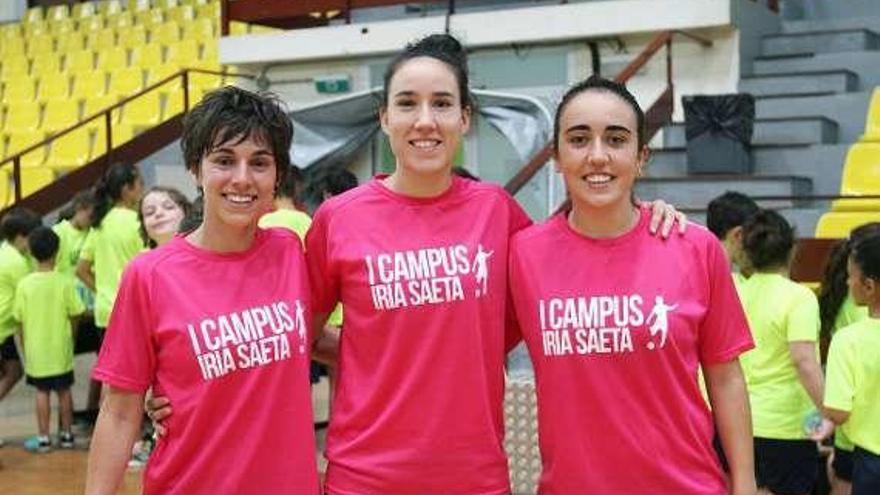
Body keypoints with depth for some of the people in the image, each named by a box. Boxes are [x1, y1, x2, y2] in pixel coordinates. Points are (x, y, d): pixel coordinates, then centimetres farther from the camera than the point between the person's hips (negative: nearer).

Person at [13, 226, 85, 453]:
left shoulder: (25, 284, -9)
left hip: (36, 351, 1)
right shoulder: (65, 282, -12)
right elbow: (75, 314, -6)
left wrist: (25, 348, 9)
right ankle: (66, 435, 20)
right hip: (61, 349, 0)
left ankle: (43, 438, 11)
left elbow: (21, 321, -4)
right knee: (64, 391, 12)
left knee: (42, 392, 9)